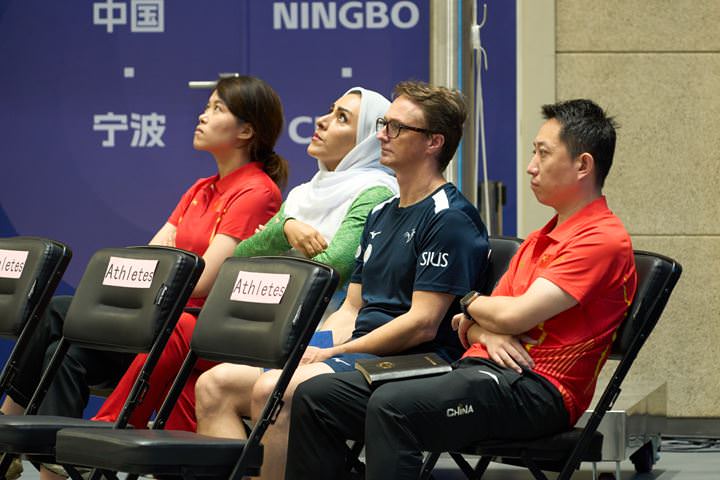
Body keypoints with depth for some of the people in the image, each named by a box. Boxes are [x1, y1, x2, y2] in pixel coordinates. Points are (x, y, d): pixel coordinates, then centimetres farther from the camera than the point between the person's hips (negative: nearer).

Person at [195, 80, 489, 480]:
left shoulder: (449, 218, -8)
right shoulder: (381, 215, 22)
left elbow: (422, 324, -15)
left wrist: (332, 354, -12)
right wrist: (307, 349, 2)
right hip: (359, 356, 9)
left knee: (273, 390, -32)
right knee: (214, 386, -5)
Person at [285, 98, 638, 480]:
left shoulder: (605, 240, -6)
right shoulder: (540, 240, 26)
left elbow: (514, 315, -15)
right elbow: (472, 325, 21)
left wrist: (473, 305, 8)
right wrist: (486, 332, -4)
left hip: (536, 390, -9)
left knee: (391, 406, -34)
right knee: (315, 397, -3)